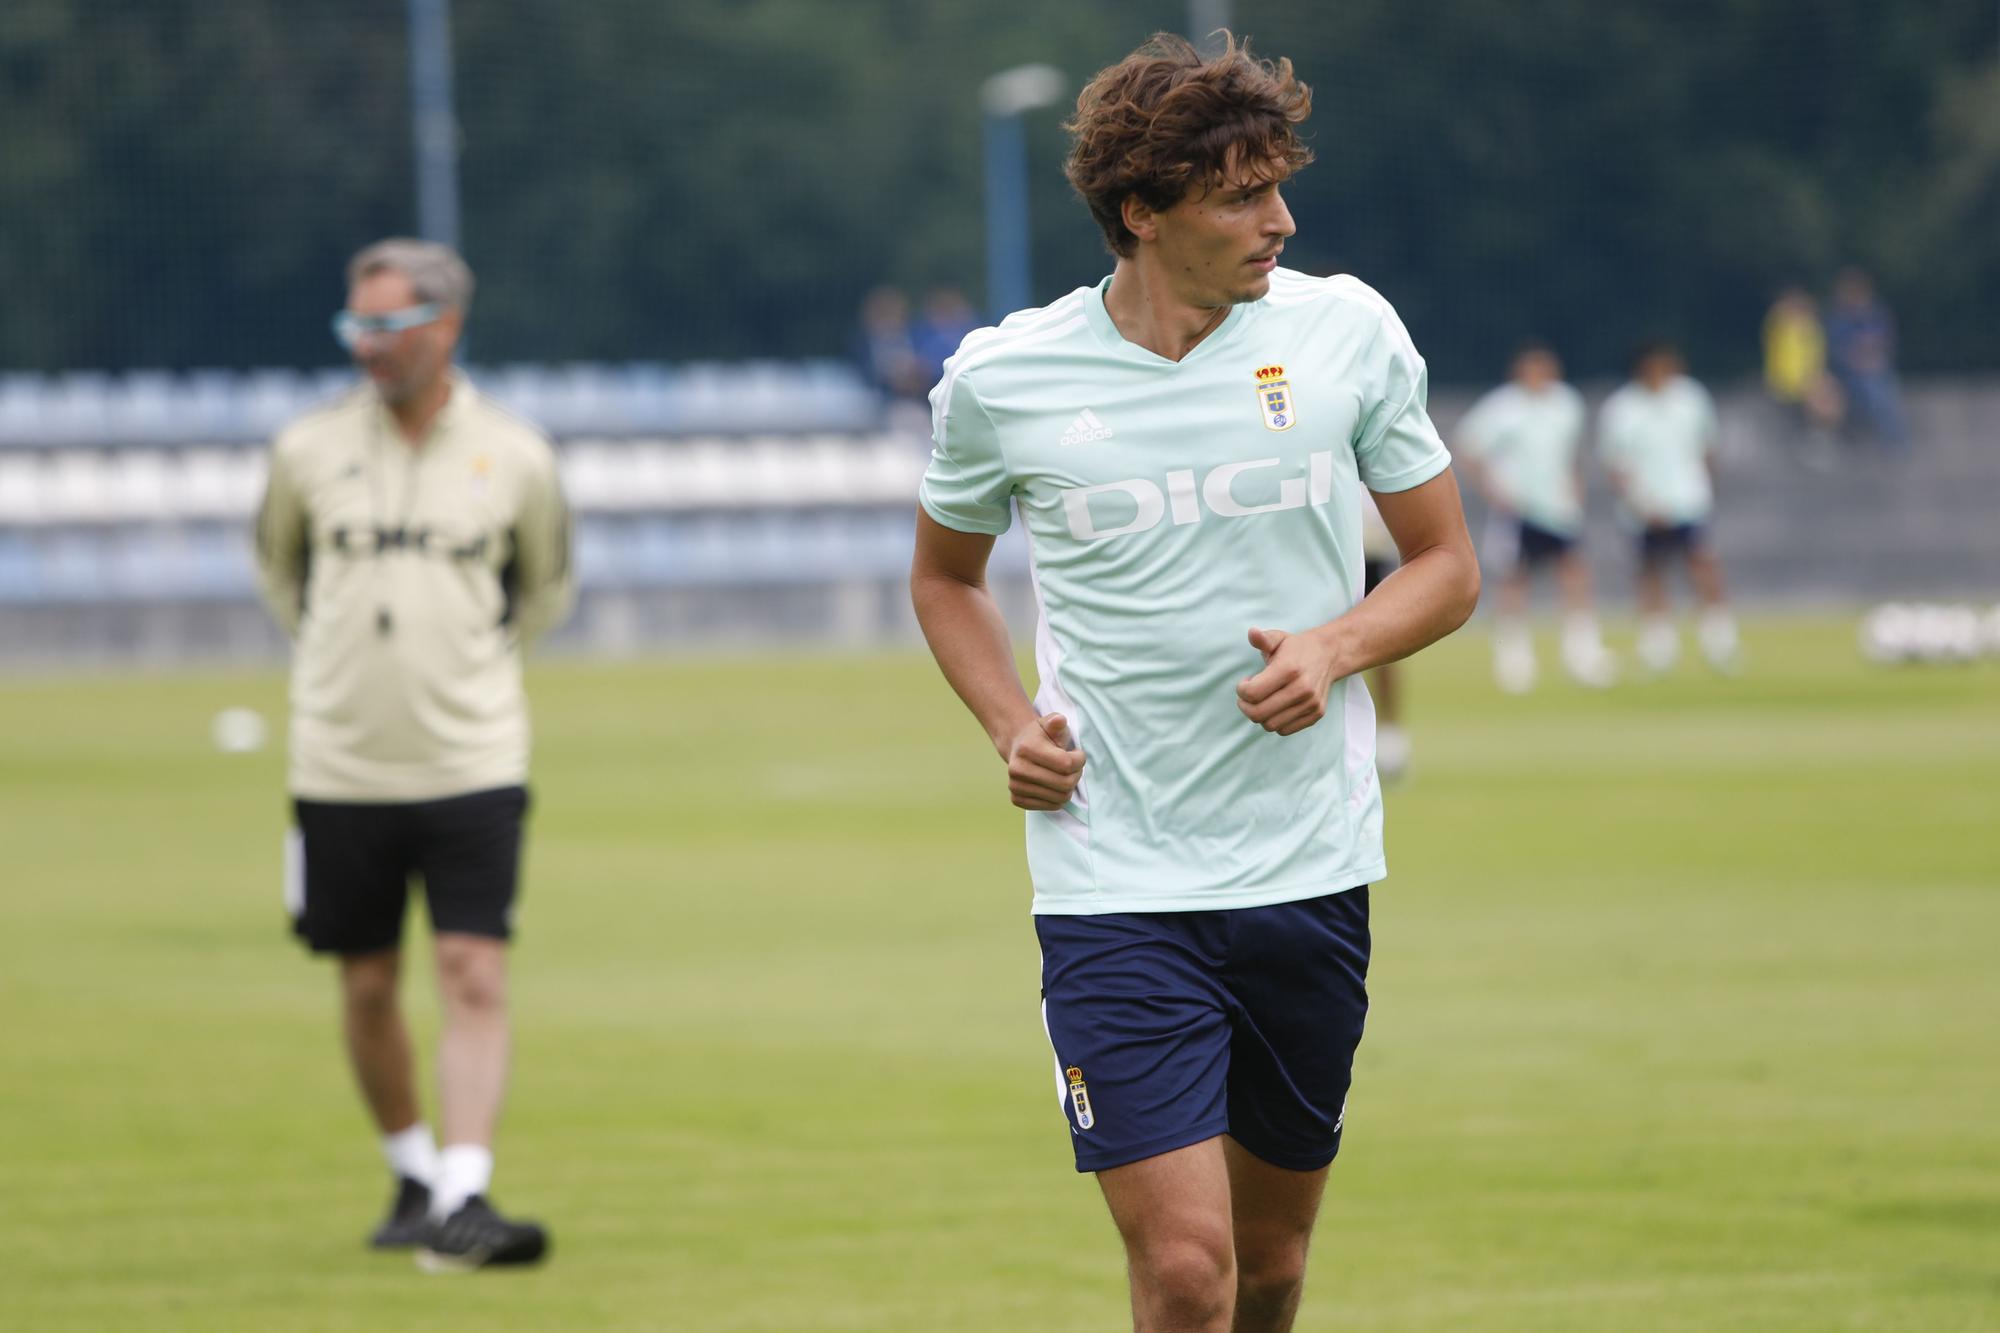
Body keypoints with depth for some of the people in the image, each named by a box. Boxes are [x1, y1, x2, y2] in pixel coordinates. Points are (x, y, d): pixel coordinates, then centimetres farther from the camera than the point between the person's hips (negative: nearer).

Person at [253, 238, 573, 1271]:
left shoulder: (514, 457, -1)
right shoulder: (308, 450, 1)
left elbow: (546, 588, 17)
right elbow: (278, 563, 21)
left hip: (473, 765, -2)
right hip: (342, 766, 2)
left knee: (475, 979, -12)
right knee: (368, 989, 8)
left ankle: (462, 1202, -15)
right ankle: (413, 1176, 27)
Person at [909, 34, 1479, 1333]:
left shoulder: (1348, 329, 0)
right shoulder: (1000, 379, -2)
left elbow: (1446, 566, 9)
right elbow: (947, 575, 17)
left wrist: (1335, 647, -11)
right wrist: (1012, 725, 0)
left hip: (1312, 871, 2)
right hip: (1113, 877, -2)